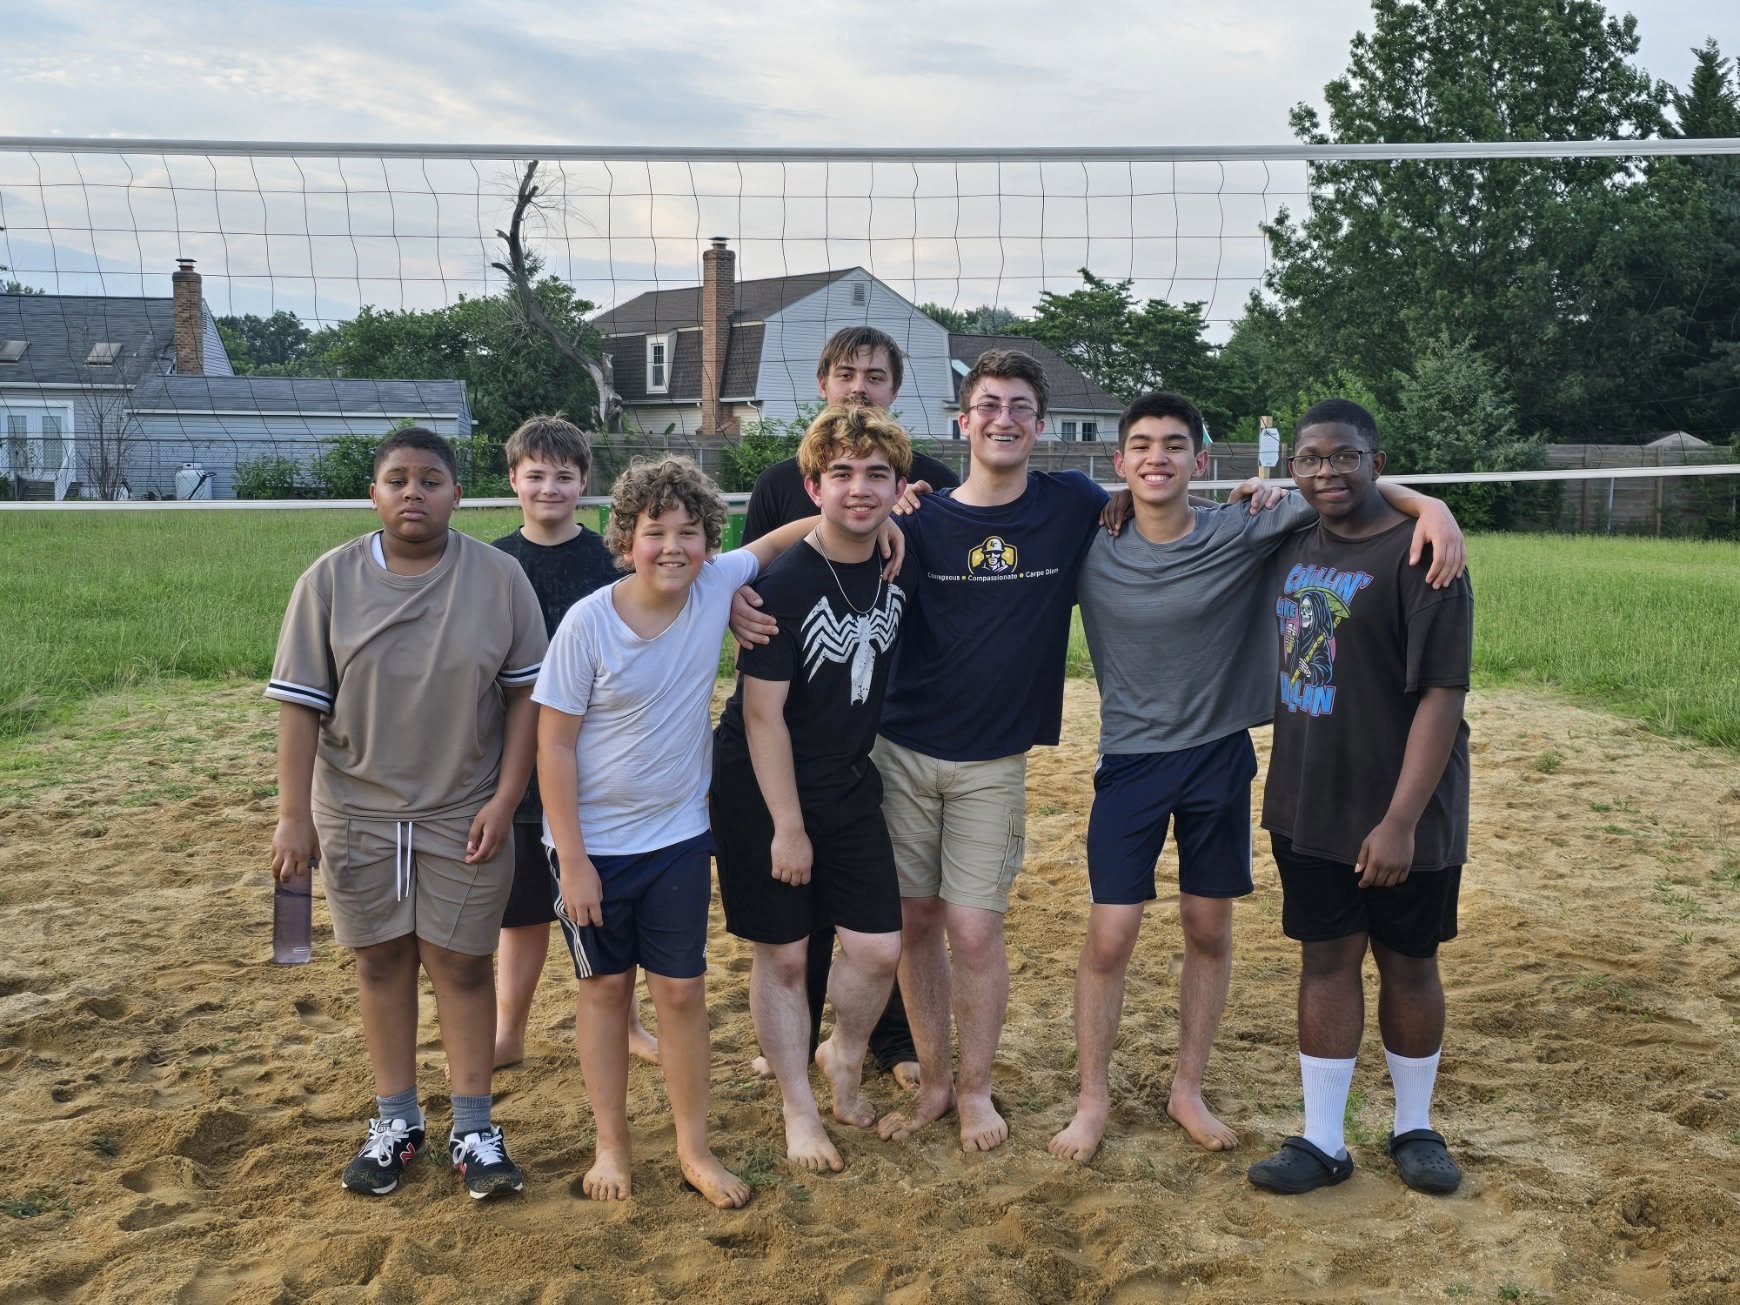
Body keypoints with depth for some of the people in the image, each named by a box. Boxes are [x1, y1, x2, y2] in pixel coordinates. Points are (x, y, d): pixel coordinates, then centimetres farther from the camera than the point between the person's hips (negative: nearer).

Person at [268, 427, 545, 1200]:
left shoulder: (499, 577, -6)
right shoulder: (330, 581, -5)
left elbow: (525, 693, -3)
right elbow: (301, 703, -4)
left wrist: (504, 799, -9)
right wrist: (293, 814, -7)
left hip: (466, 815, -1)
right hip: (358, 812, 1)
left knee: (461, 963, 5)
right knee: (382, 961, 12)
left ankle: (473, 1129, 18)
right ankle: (395, 1122, 27)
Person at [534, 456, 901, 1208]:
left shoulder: (717, 586, -10)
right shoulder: (588, 623, -19)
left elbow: (781, 539, 8)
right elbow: (554, 744, -13)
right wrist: (572, 858, -14)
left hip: (678, 837, 3)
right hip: (594, 842, -2)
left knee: (682, 991, 9)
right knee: (605, 986, 13)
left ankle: (694, 1149, 24)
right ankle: (611, 1146, 28)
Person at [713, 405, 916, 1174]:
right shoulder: (783, 583, -20)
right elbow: (762, 712, -18)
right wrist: (787, 826, -17)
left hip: (850, 786, 5)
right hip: (764, 792, -5)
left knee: (878, 950, 3)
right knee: (783, 956, 6)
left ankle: (845, 1059, 33)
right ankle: (799, 1111, 24)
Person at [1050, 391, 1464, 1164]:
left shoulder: (1243, 534, -9)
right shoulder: (1092, 549, -7)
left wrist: (1429, 506, -23)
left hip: (1219, 758, 1)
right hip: (1131, 760, -1)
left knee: (1209, 931, 11)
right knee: (1109, 937, -2)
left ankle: (1188, 1091, 30)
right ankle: (1092, 1101, 17)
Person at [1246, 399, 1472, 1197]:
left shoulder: (1419, 557, -15)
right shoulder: (1295, 547, 5)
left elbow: (1442, 696, -19)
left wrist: (1402, 819, -23)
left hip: (1399, 818, -5)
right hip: (1308, 808, 5)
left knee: (1407, 965, 10)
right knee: (1326, 960, 10)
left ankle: (1414, 1129, 29)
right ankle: (1322, 1141, 19)